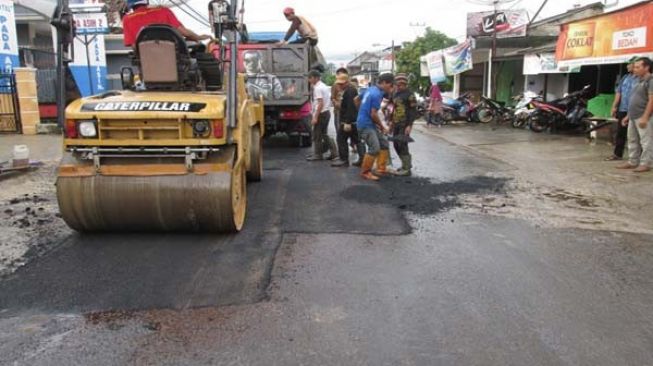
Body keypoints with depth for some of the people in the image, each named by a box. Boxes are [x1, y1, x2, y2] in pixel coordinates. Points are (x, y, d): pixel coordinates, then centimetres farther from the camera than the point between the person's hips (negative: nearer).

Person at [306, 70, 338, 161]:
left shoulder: (317, 88, -16)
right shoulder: (324, 86, 14)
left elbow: (320, 103, -22)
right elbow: (330, 98, 18)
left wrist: (315, 117, -22)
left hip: (321, 113, -10)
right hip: (327, 112, 10)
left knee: (317, 135, 1)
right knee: (323, 134, 15)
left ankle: (318, 155, 10)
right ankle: (333, 153, 13)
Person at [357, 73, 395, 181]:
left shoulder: (371, 89, 11)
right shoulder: (377, 94, -18)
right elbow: (373, 114, -19)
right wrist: (382, 127, -6)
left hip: (370, 124, 10)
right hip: (366, 125, -10)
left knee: (384, 144, 10)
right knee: (375, 148, -16)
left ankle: (381, 168, 14)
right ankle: (365, 172, -3)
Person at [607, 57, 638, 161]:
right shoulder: (625, 77, 12)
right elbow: (618, 92, 13)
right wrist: (615, 106, 6)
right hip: (623, 110, 7)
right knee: (620, 133, 13)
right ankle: (617, 154, 22)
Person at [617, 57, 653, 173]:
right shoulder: (639, 81, 18)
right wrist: (628, 115, 21)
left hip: (643, 117, -10)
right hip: (633, 117, 10)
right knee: (632, 140, 13)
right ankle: (633, 162, 20)